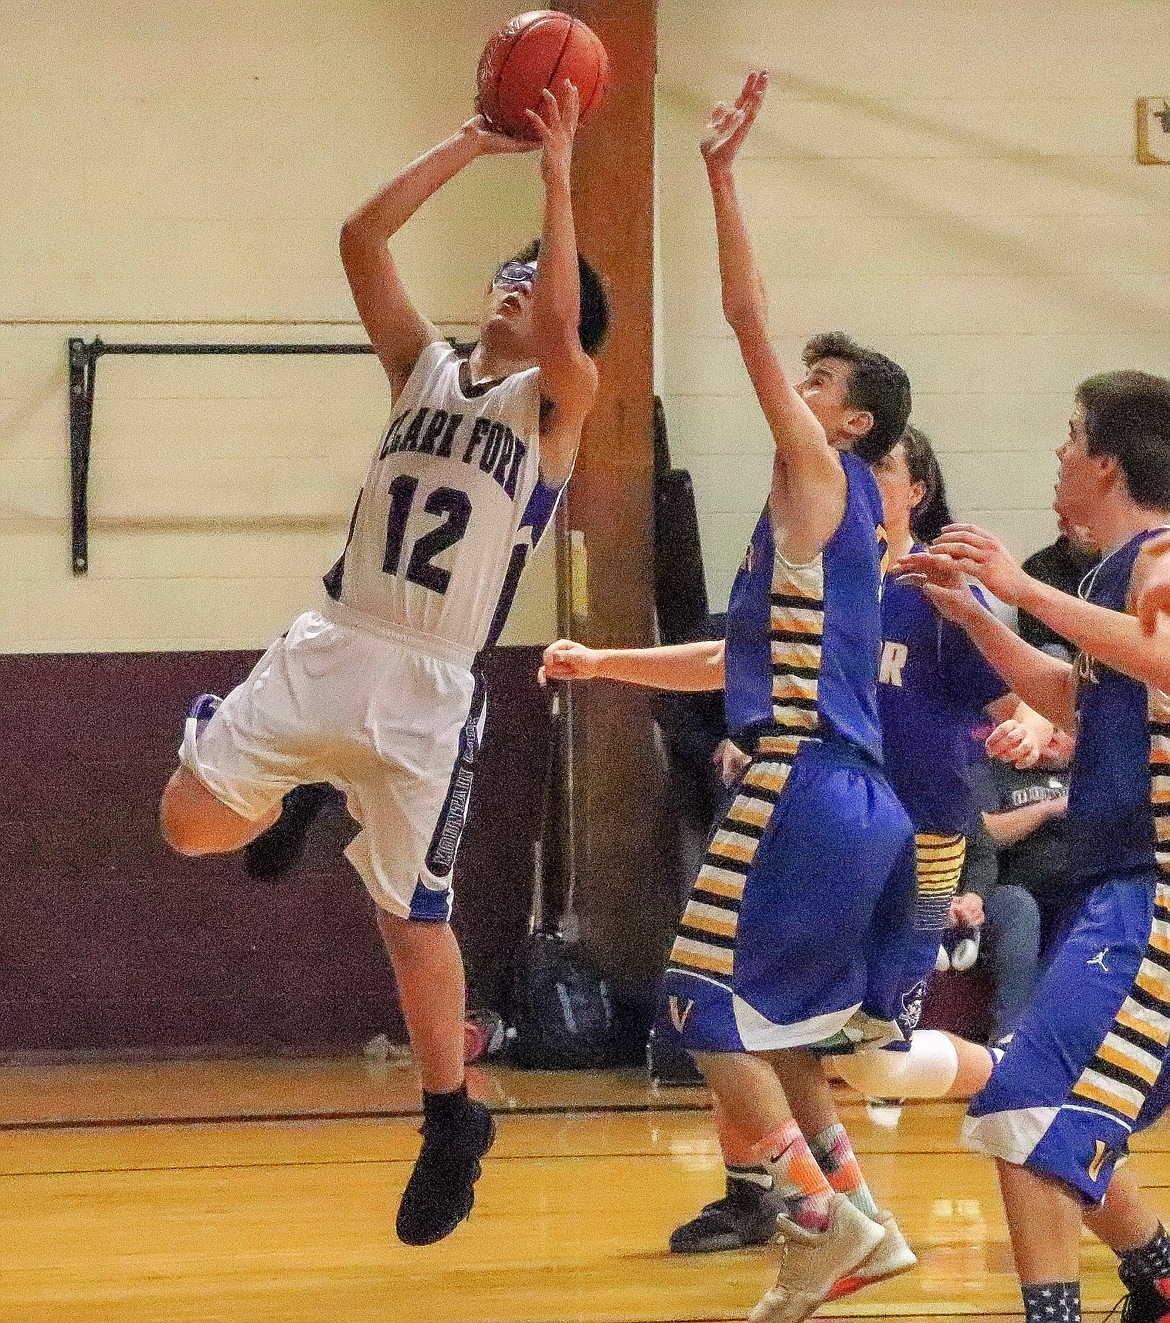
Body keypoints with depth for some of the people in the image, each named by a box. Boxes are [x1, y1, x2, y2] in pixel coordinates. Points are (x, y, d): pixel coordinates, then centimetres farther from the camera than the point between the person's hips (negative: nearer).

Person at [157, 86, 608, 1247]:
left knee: (412, 917, 1)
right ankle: (302, 791, 26)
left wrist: (555, 174, -19)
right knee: (191, 823, -7)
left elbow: (559, 329, -22)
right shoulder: (423, 367, 11)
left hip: (427, 690, -4)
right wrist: (469, 146, -3)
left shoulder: (557, 402, 0)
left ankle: (452, 1124, 17)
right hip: (326, 648, 4)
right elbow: (360, 241, 2)